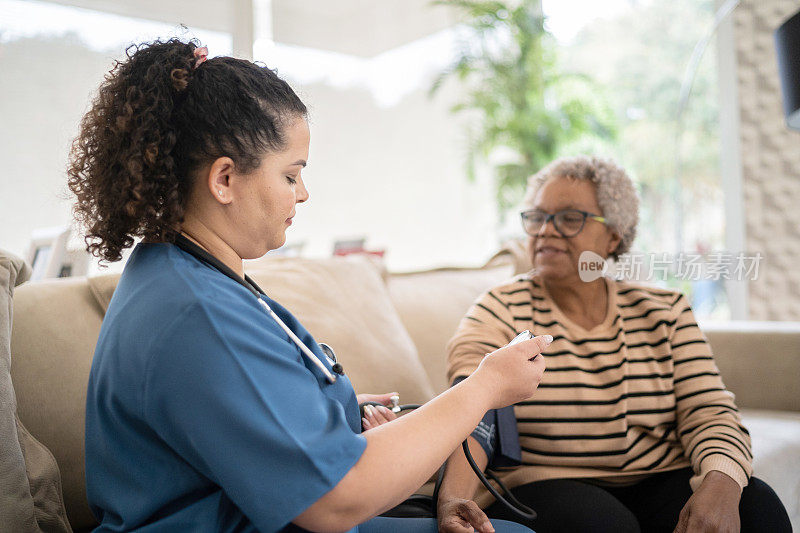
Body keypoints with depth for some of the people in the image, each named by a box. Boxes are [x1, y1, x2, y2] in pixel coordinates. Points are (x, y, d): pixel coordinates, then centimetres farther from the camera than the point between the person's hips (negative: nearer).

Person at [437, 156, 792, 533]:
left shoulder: (664, 313, 10)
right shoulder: (500, 312, -1)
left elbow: (709, 413, 3)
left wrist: (720, 483, -20)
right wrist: (453, 498, -37)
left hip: (658, 482, 3)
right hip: (541, 485, -3)